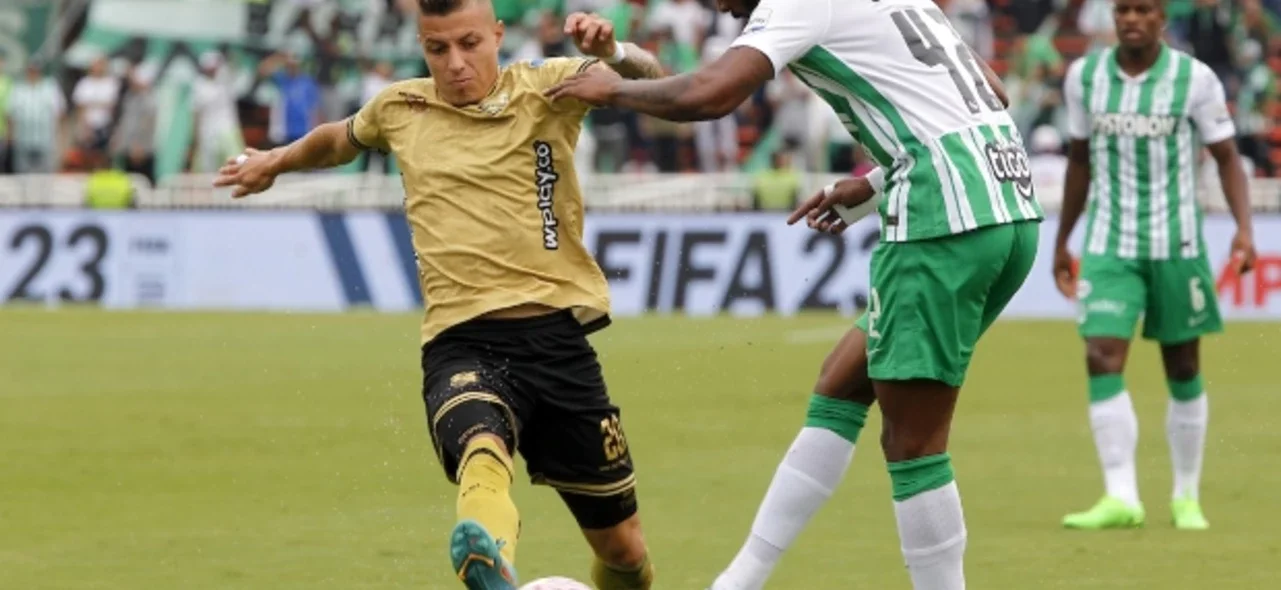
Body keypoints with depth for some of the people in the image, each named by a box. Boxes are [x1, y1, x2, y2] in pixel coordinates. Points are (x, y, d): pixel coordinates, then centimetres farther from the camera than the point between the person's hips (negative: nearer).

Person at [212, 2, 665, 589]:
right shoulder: (400, 109, 14)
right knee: (481, 451, -38)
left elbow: (651, 80, -8)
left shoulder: (546, 89, 5)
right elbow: (342, 138, 37)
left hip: (554, 336, 1)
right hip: (461, 342, 0)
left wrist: (613, 52, -27)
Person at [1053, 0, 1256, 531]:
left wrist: (1244, 227, -14)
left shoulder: (1195, 79, -6)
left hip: (1176, 244, -2)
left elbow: (1226, 156, 0)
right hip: (1109, 246, 2)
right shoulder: (1084, 76, 2)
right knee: (1102, 361, -14)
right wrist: (1062, 241, 18)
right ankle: (1121, 498, -16)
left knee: (1182, 370, 6)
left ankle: (1187, 497, 20)